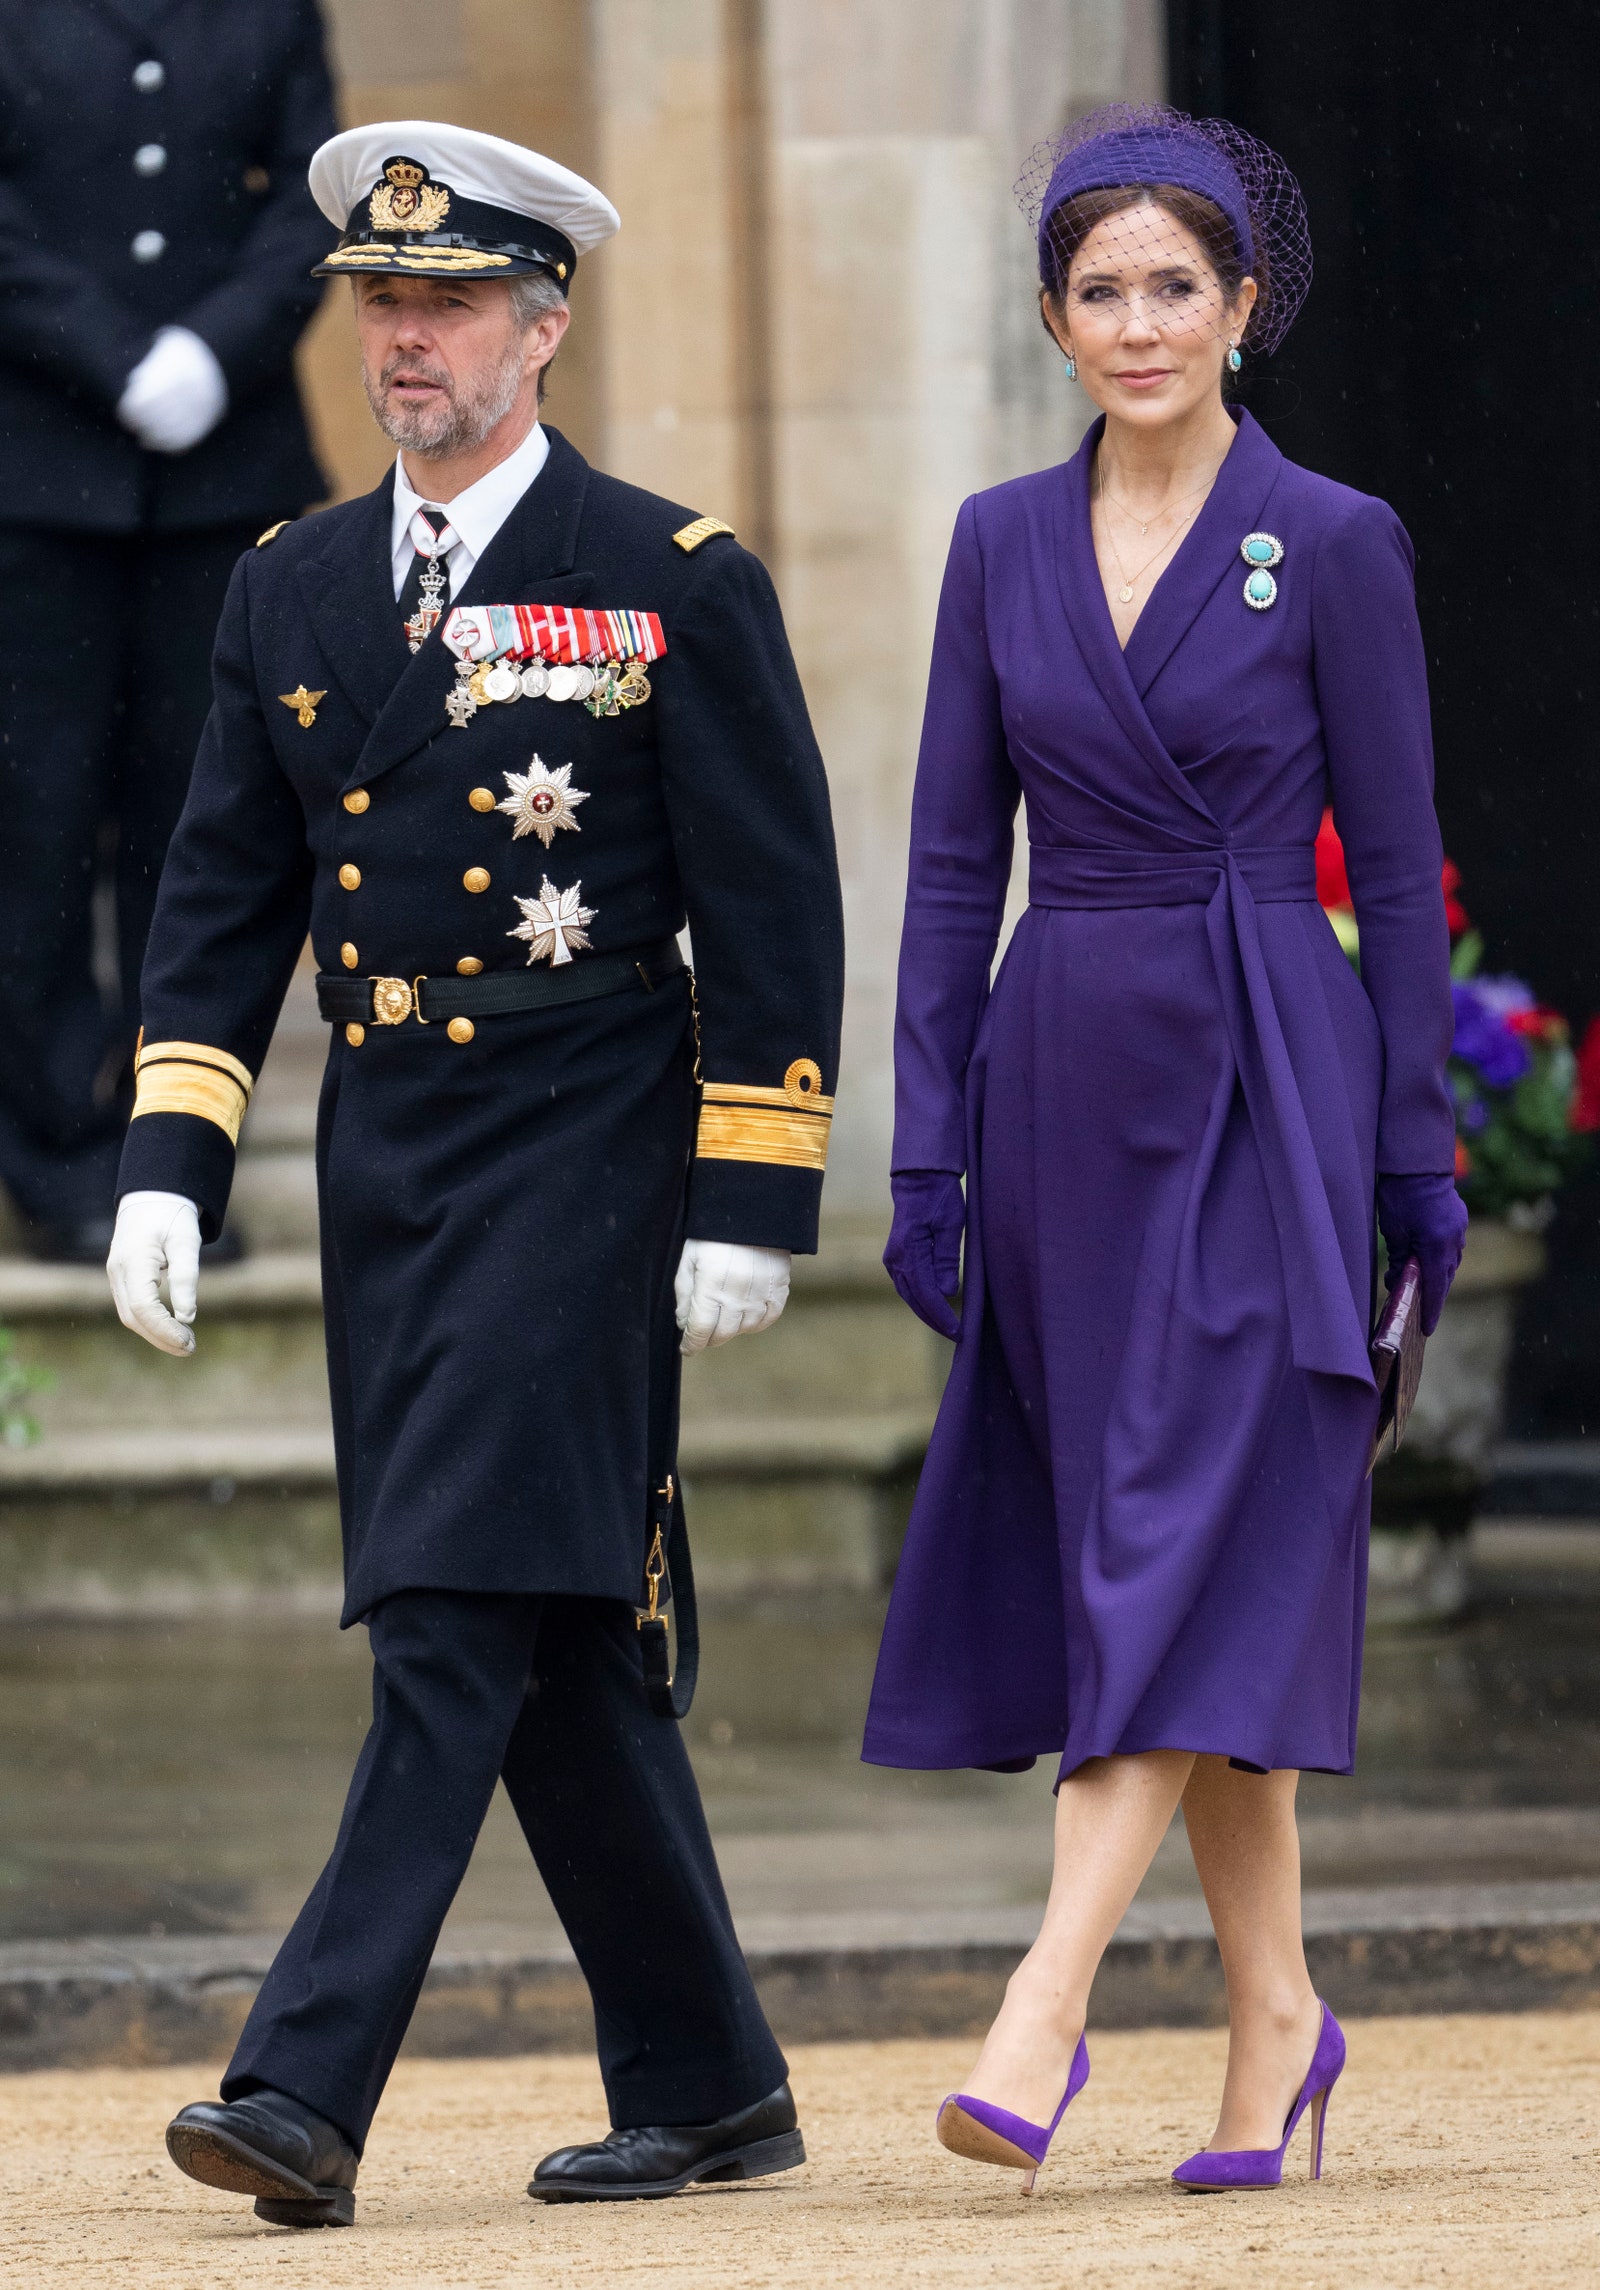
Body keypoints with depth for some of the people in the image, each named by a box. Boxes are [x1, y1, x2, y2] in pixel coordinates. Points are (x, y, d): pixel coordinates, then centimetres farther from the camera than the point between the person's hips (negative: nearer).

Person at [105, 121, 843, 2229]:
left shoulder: (678, 585, -4)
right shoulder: (293, 594, 11)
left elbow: (775, 915, -4)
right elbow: (224, 901, 12)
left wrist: (750, 1207, -9)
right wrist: (169, 1168, 2)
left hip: (582, 1163, -6)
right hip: (387, 1172, 6)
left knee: (461, 1620, -13)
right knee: (565, 1658, 10)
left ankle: (307, 2089, -19)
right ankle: (705, 2088, 20)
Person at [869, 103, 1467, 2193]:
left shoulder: (1334, 548, -3)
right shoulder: (1004, 545, 7)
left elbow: (1397, 866, -2)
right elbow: (956, 860, 8)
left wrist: (1420, 1155, -4)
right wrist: (924, 1146, 3)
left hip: (1260, 1085, -5)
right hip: (1059, 1076, 5)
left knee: (1187, 1547, -12)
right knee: (1140, 1554, 7)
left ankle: (1043, 2017, -18)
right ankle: (1275, 2020, 17)